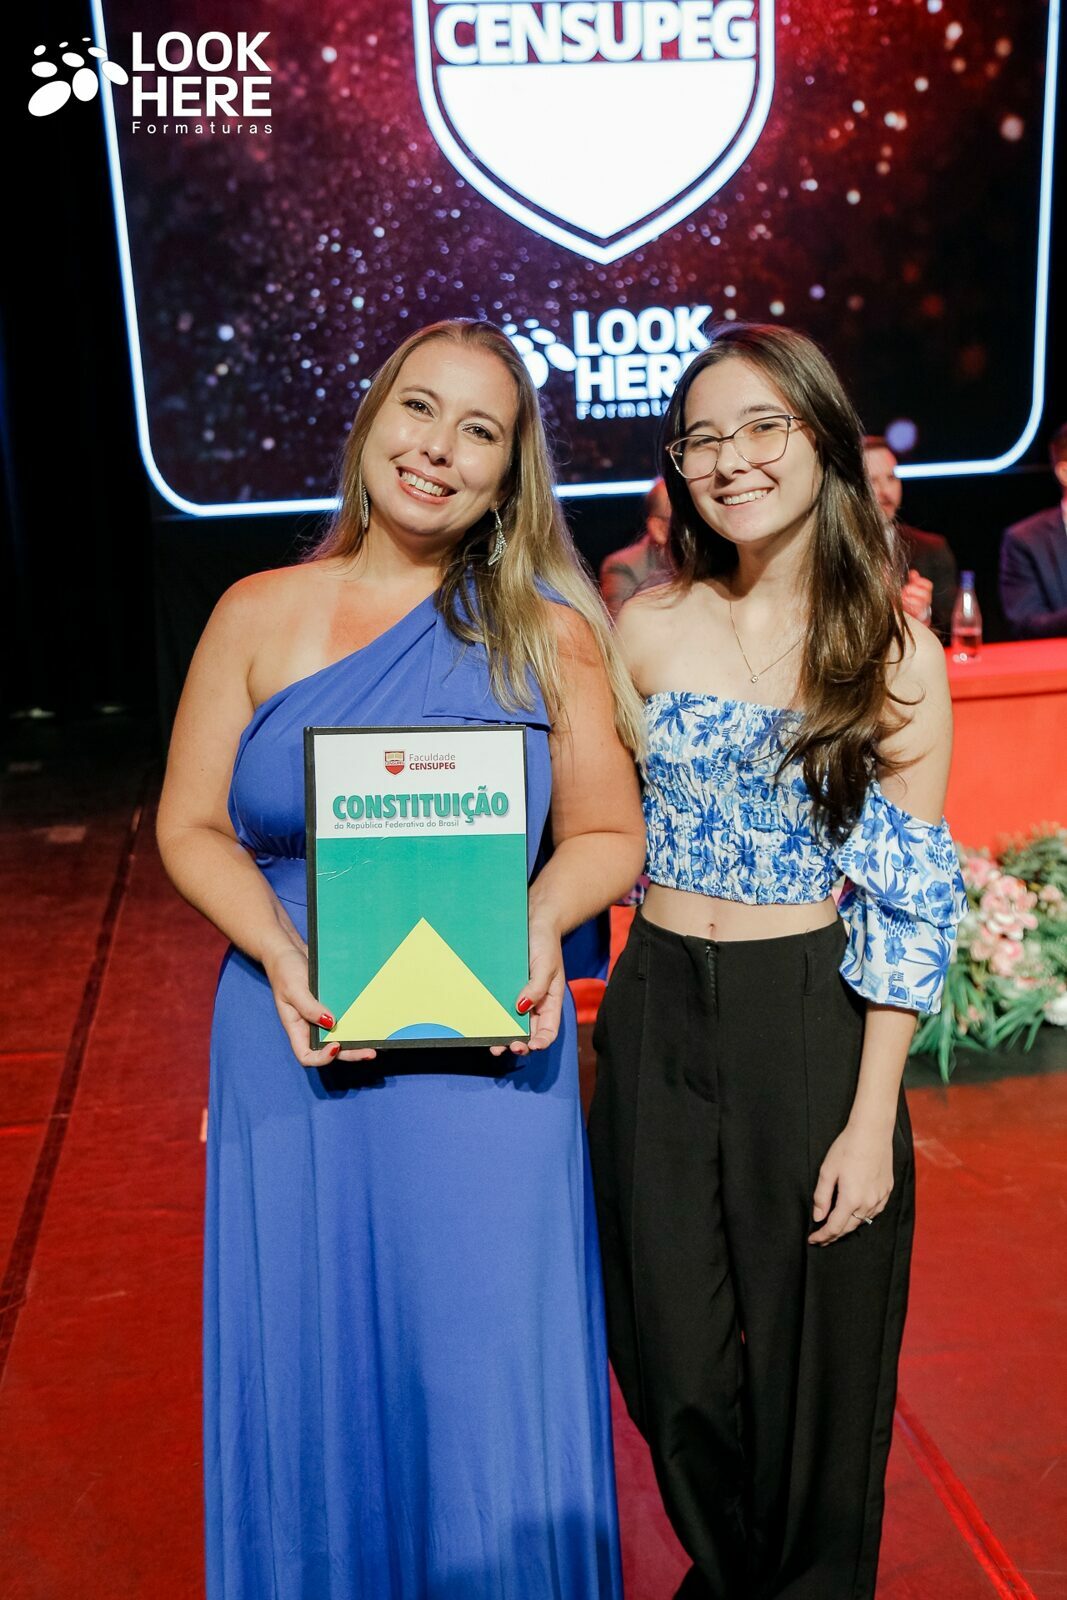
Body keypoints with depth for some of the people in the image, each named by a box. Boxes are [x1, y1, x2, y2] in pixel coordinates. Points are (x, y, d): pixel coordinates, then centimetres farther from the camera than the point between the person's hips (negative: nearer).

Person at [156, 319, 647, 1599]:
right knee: (309, 1384, 13)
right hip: (297, 1043, 1)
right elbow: (191, 826, 4)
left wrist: (541, 918, -16)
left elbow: (608, 834, 5)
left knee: (490, 1390, 8)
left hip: (488, 1061, -1)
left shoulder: (548, 632, 1)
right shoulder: (261, 614, 2)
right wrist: (282, 956, -13)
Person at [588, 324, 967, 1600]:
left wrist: (874, 1117, -10)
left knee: (813, 1358, 12)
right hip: (654, 1017, 2)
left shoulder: (897, 653, -5)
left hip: (813, 1027, -2)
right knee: (675, 1360, 13)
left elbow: (912, 900, -6)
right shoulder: (647, 627, 1)